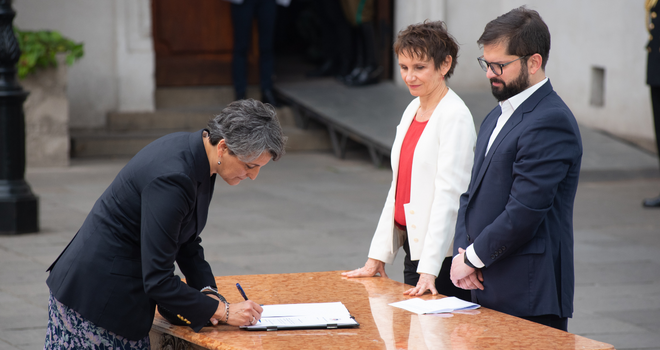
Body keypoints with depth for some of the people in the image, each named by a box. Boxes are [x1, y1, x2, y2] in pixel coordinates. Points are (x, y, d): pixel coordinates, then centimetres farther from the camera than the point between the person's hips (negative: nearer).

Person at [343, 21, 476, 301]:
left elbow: (448, 195, -18)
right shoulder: (413, 110, 13)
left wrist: (429, 270, -23)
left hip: (443, 256, -8)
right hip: (412, 244, 8)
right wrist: (377, 257, 12)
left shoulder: (455, 116, -13)